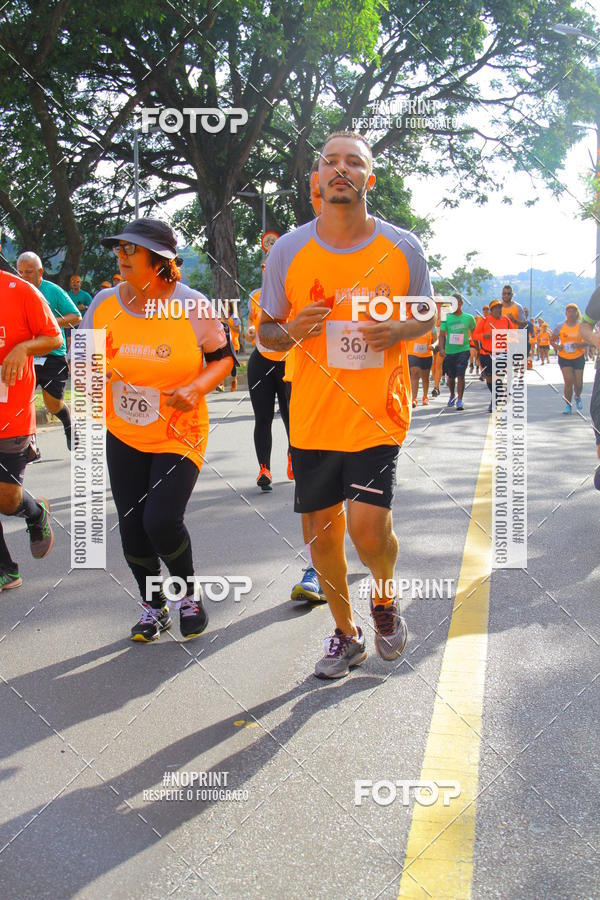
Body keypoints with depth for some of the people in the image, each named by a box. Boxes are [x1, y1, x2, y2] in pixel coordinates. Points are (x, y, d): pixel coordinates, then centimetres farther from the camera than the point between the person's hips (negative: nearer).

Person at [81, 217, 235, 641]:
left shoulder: (192, 305, -12)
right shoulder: (104, 303, -3)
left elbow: (224, 357, -2)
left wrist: (196, 388, -21)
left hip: (179, 434, -4)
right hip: (123, 436, 4)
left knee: (162, 520, -15)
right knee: (132, 528, 6)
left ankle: (190, 593, 16)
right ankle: (154, 607, 30)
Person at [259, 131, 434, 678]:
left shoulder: (403, 248, -2)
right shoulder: (288, 250, -1)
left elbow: (428, 315, 11)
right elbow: (266, 332, 8)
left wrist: (398, 331, -12)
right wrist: (291, 332, -16)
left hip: (378, 415, -2)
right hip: (312, 419, 2)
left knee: (369, 528, -15)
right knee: (321, 530, 9)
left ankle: (386, 597, 22)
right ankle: (346, 634, 33)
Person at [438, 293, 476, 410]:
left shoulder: (468, 317, 2)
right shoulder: (446, 318, 1)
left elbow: (474, 332, 17)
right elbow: (442, 335, -2)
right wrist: (441, 348, -15)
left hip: (463, 350, -2)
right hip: (449, 351, 2)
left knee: (460, 375, -13)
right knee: (450, 377, 13)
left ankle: (459, 400, -8)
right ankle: (452, 395, 38)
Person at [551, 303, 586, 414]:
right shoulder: (560, 327, -2)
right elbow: (552, 340, 6)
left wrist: (579, 344, -19)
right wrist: (556, 346, -15)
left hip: (578, 357, 1)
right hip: (564, 358, -1)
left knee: (578, 383, 2)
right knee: (568, 381, -12)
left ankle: (577, 397, 37)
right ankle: (567, 405, 4)